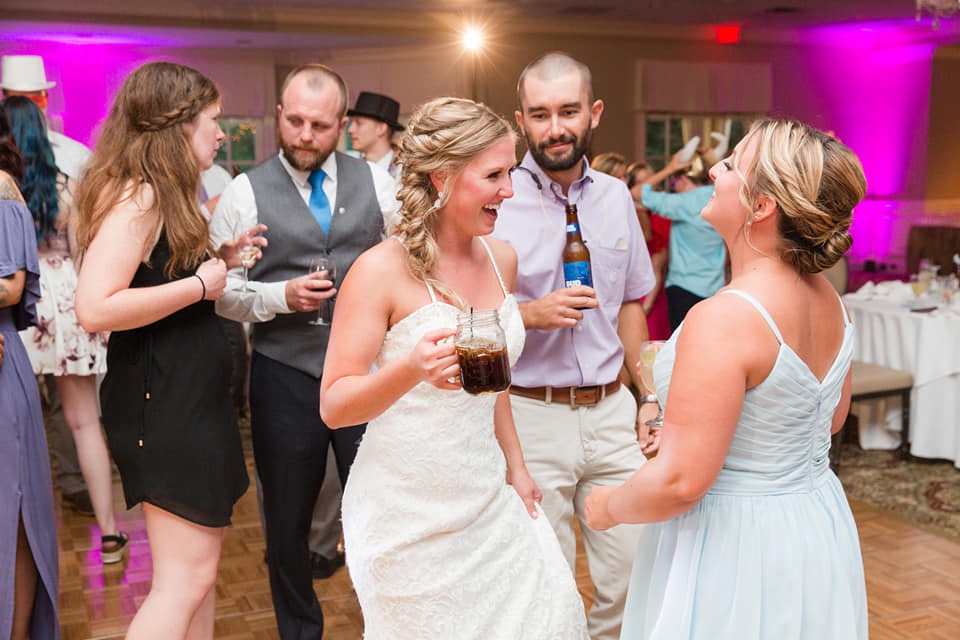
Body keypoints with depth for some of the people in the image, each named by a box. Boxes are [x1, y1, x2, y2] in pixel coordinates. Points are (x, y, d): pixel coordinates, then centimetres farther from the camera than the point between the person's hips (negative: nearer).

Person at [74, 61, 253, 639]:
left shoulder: (165, 195, 13)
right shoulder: (137, 196, -18)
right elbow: (95, 307, -28)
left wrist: (218, 260, 8)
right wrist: (199, 284, -20)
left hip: (189, 391, 11)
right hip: (163, 397, -11)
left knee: (204, 546, 19)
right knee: (186, 576, -5)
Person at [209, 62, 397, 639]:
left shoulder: (377, 182, 4)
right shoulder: (245, 193, -1)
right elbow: (221, 290, -2)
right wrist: (281, 295, -17)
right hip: (285, 376, 0)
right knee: (286, 522, 15)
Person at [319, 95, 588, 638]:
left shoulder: (501, 258, 2)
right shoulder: (381, 271, -16)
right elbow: (334, 405, -16)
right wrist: (411, 369, -33)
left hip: (487, 501, 6)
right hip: (409, 518, -5)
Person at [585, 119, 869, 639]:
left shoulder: (722, 319, -29)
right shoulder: (827, 299, -2)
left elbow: (680, 482, -29)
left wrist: (608, 507, -8)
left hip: (733, 543, -8)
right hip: (819, 524, 8)